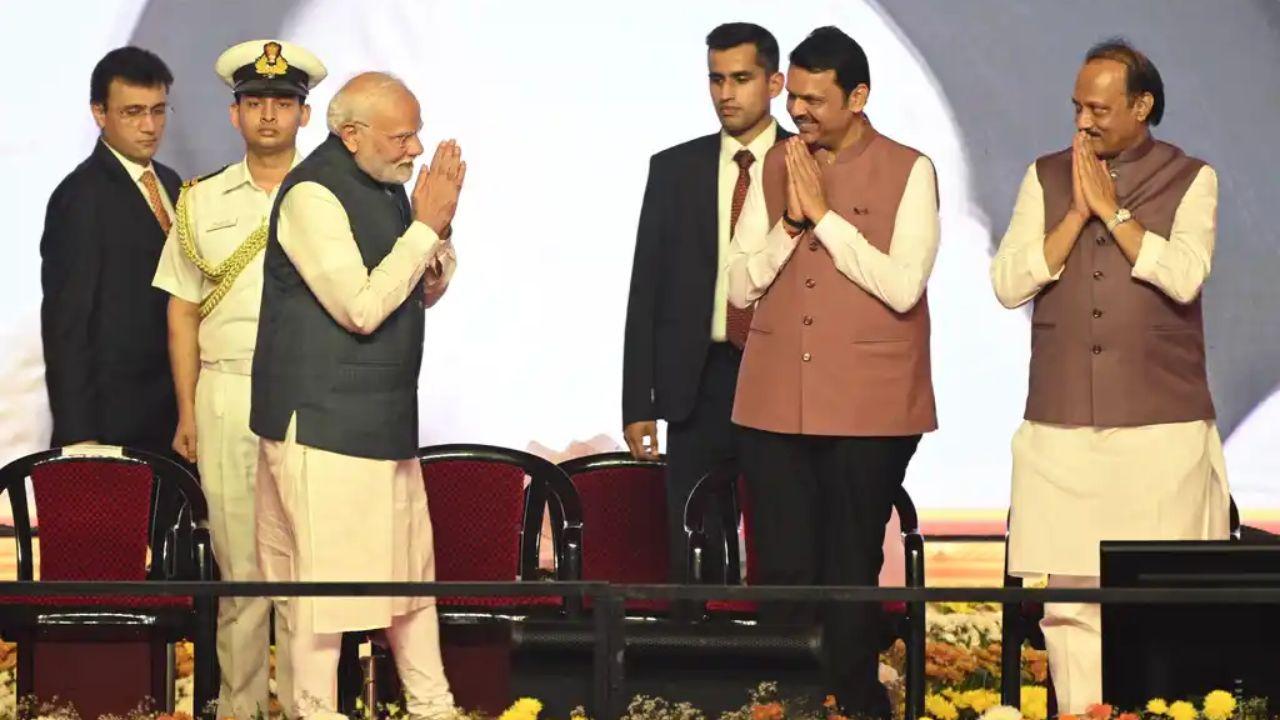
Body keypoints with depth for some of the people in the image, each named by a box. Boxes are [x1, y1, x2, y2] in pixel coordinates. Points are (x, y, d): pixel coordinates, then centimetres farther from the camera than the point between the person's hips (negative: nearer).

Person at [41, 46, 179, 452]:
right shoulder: (80, 197, -10)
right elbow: (65, 324, -12)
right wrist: (78, 435, -16)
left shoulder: (169, 184, 14)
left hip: (172, 415, 7)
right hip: (115, 426, -7)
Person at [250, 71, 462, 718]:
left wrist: (438, 227, 0)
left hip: (385, 417, 9)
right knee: (324, 569, -4)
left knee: (411, 561, 14)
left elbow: (426, 293, 19)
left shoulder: (386, 184, 11)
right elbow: (362, 308, -22)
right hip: (321, 417, -9)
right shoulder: (312, 193, -17)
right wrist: (426, 225, -18)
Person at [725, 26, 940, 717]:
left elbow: (903, 286, -14)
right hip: (775, 402, 3)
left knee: (851, 575, 3)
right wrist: (789, 220, -9)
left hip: (867, 407, -3)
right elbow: (741, 285, 5)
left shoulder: (908, 172, -3)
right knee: (782, 574, 3)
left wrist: (825, 214, -14)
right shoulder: (775, 166, 9)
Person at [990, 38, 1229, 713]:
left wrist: (1112, 209, -8)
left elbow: (1183, 277, -11)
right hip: (1063, 429, 2)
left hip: (1161, 428, -2)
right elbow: (1008, 283, 1)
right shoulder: (1047, 178, 11)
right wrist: (1078, 213, -5)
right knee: (1070, 602, -1)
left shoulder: (1190, 180, 4)